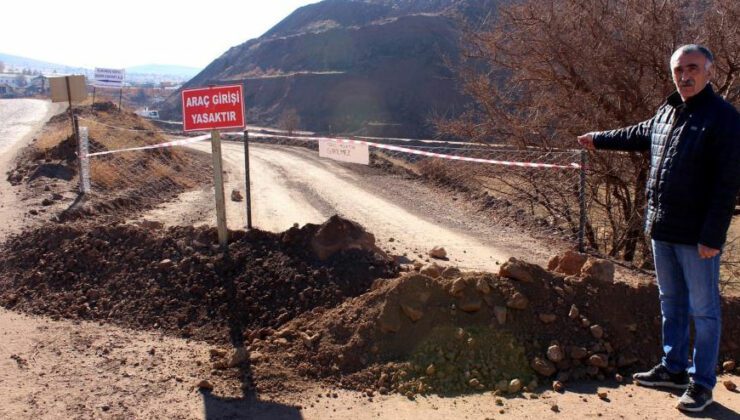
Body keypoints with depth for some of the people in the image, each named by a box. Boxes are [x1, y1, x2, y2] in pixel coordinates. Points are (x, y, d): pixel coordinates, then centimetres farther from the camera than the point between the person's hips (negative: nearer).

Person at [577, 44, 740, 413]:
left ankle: (702, 382, 14)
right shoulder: (668, 111, 10)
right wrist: (600, 139, 43)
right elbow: (639, 135, 31)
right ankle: (674, 368, 32)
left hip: (697, 235, -8)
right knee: (670, 302, 18)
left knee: (703, 309, 2)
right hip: (662, 229, 8)